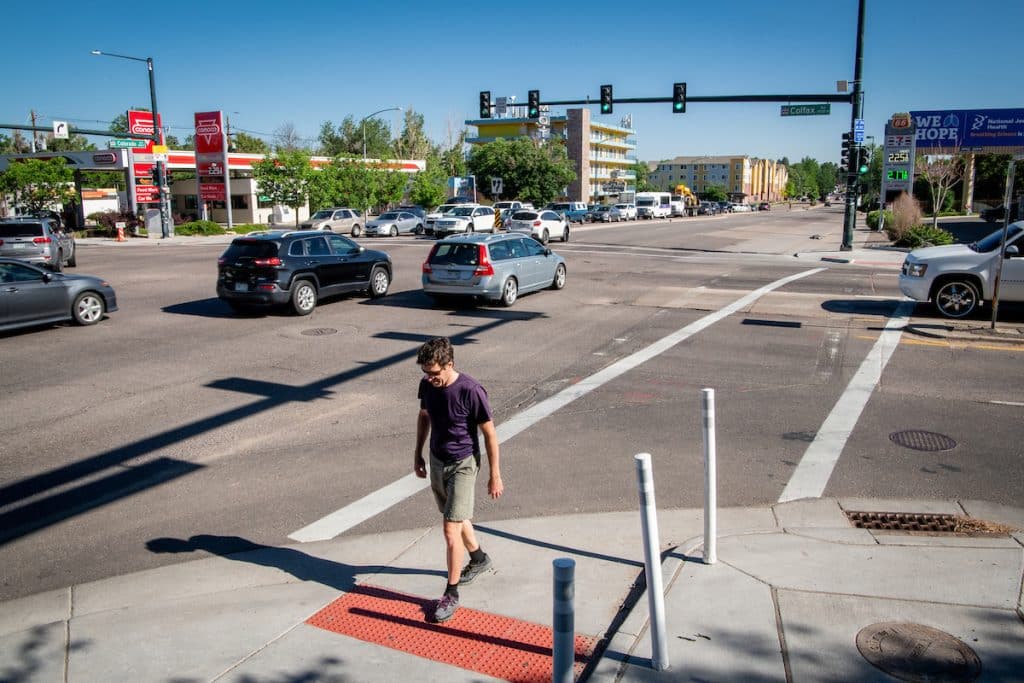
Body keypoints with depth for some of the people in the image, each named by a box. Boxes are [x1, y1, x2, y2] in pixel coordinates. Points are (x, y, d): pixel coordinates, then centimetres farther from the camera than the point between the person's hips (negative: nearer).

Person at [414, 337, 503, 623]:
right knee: (457, 518, 23)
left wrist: (495, 476, -12)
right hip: (436, 460, 7)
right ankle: (479, 559, 47)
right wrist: (418, 453, 16)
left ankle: (451, 595, 7)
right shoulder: (427, 384, -7)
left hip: (462, 464, -7)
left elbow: (489, 434, -17)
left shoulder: (470, 391, -25)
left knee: (451, 530, -7)